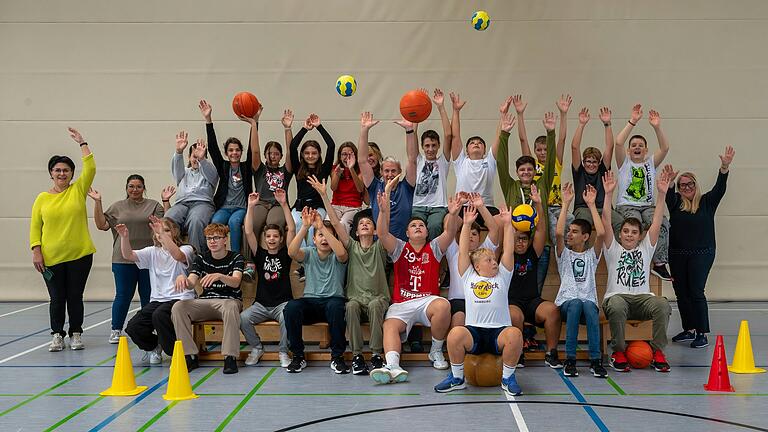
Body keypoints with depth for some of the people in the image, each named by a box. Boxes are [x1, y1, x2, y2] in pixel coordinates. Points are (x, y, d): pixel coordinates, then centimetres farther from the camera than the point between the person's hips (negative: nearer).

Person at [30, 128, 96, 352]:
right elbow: (35, 226, 4)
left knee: (75, 296, 6)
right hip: (51, 258, 0)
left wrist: (82, 143, -7)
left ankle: (76, 335, 17)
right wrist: (36, 251, -5)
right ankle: (57, 335, 15)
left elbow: (90, 169, -7)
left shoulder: (78, 190, 4)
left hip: (79, 255, 0)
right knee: (57, 298, 5)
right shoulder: (42, 198, 4)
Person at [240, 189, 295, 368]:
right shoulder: (260, 254, 8)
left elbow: (291, 229, -6)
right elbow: (248, 232, -3)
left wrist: (284, 204, -13)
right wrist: (251, 207, -10)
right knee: (243, 318, -26)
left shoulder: (285, 254, 6)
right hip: (261, 304, 2)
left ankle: (283, 351, -10)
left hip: (283, 302, -2)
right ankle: (256, 348, 1)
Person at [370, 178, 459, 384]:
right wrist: (383, 210, -23)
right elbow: (382, 234, -5)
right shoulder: (399, 248, 13)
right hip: (402, 303, 0)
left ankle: (436, 351, -12)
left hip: (428, 300, 0)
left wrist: (452, 215, -26)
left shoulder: (434, 248, 13)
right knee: (390, 326, -29)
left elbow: (449, 233, -5)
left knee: (443, 305, -34)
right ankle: (393, 367, -52)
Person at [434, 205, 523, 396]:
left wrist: (508, 224, 7)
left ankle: (508, 378, -11)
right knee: (455, 333, -33)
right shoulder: (469, 278, 18)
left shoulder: (502, 277, 19)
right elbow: (463, 252, 11)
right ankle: (457, 378, -10)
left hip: (499, 332, 0)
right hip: (473, 332, 0)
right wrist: (467, 225, 7)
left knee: (514, 334, -34)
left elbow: (509, 251, 11)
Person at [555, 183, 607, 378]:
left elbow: (601, 233, -3)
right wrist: (566, 203, -5)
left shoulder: (591, 255, 16)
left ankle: (596, 360, -34)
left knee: (588, 306, -37)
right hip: (566, 303, 0)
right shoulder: (564, 254, 16)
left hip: (589, 302, 0)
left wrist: (591, 204, -1)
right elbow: (558, 233, -5)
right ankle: (570, 359, -34)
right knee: (576, 303, -37)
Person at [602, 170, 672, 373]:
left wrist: (661, 193, -1)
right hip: (617, 296, -2)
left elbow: (657, 222, 9)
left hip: (642, 297, 2)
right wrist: (609, 194, -10)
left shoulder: (646, 248, 18)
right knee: (616, 307, -39)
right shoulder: (613, 249, 13)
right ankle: (618, 352, -19)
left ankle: (658, 351, -16)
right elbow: (606, 221, 0)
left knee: (663, 305, -32)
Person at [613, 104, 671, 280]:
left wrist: (657, 127, -10)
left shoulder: (651, 163, 18)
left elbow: (665, 148, 1)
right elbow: (618, 142, -6)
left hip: (648, 206, 3)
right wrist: (633, 121, -9)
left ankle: (659, 263, -27)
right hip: (626, 206, -2)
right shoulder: (624, 163, 11)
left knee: (662, 223, -29)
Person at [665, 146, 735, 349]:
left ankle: (702, 334, -5)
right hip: (677, 254, 3)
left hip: (701, 254, -3)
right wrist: (670, 182, -34)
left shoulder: (707, 202, 5)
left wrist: (724, 167, -25)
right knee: (681, 293, 8)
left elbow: (720, 188, -9)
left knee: (696, 292, -9)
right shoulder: (676, 202, 8)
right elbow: (669, 197, -13)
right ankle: (689, 330, 22)